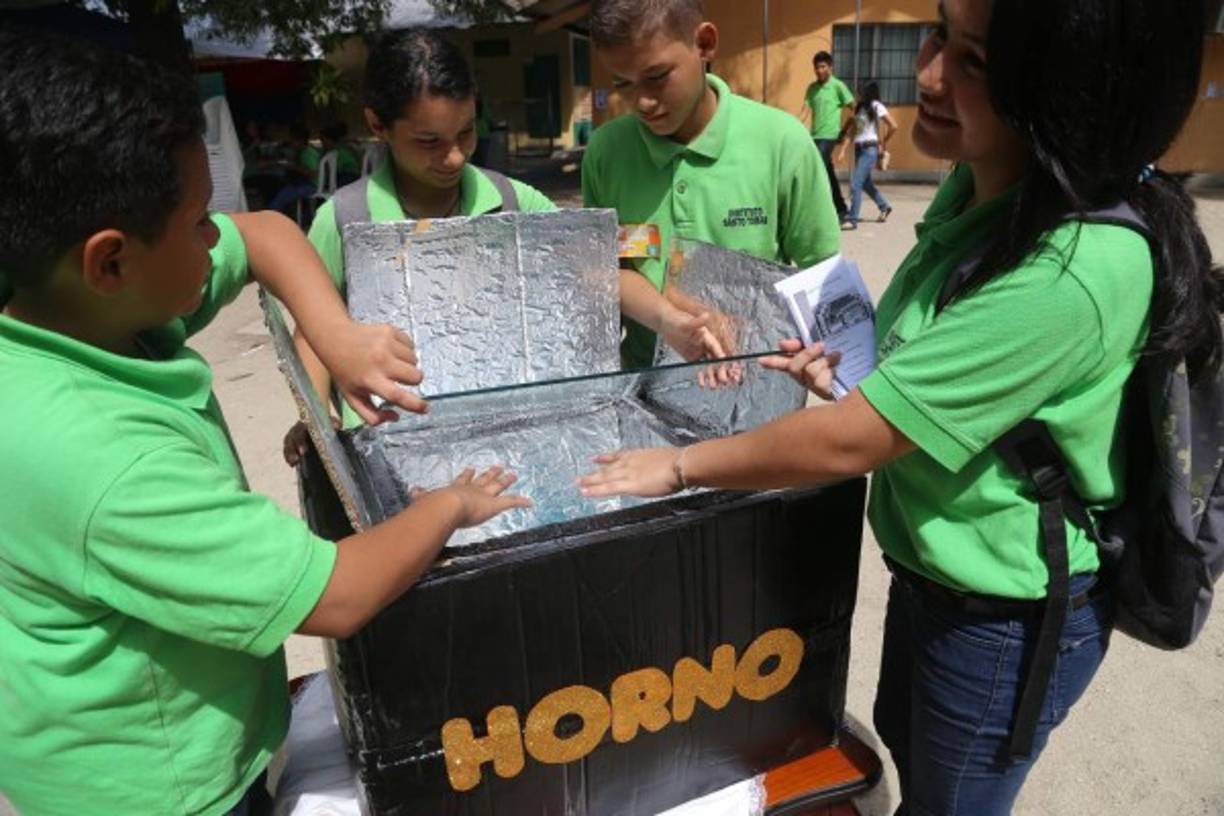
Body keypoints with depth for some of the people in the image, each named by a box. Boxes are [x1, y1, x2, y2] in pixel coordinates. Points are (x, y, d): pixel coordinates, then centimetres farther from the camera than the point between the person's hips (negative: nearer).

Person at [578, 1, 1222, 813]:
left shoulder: (1079, 267, -35)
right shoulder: (977, 186, -6)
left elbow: (848, 442, -31)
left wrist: (681, 465, -18)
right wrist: (863, 365, -3)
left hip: (1007, 618, -8)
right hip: (931, 568, 8)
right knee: (908, 749, 32)